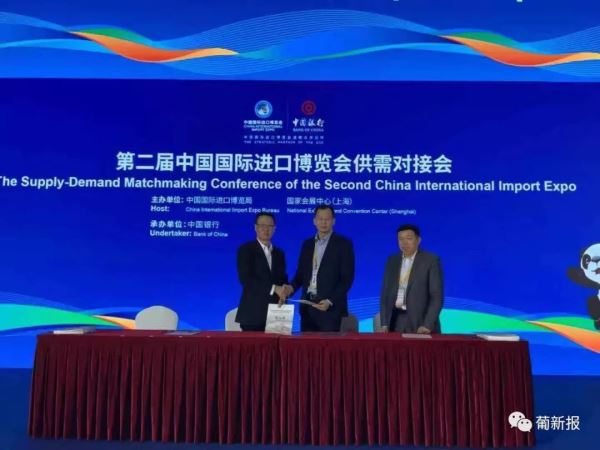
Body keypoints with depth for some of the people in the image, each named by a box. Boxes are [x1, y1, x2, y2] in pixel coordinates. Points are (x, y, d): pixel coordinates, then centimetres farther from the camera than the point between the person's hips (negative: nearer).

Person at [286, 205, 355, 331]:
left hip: (331, 307, -4)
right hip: (308, 305, 5)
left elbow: (347, 278, -8)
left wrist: (330, 301, -18)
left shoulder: (344, 244, -2)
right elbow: (301, 274, 16)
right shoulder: (307, 244, 14)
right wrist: (292, 287, -6)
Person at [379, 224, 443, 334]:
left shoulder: (431, 260, -4)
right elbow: (385, 293, 9)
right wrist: (384, 323, 1)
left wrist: (427, 325, -16)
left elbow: (437, 296, -8)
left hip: (420, 322, -3)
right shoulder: (392, 261, 9)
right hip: (396, 320, 3)